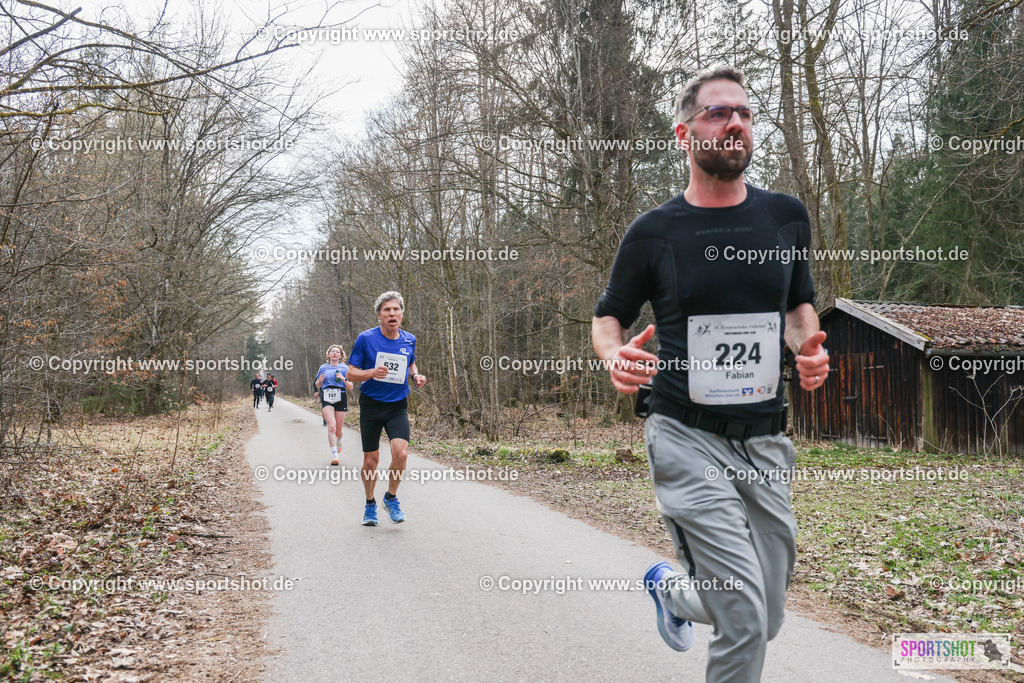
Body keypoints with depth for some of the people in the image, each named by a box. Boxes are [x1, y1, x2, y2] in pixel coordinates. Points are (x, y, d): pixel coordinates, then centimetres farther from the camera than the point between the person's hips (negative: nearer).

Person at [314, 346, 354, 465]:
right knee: (331, 426, -19)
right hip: (327, 399, 0)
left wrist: (343, 379, -12)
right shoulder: (323, 368, 12)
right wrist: (320, 380, -3)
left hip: (341, 399, 0)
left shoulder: (345, 368, 8)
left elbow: (350, 388, 7)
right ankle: (335, 456, -20)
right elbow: (317, 386, 19)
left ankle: (338, 443, 42)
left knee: (338, 430, 5)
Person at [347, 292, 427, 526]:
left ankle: (391, 498, 7)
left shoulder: (409, 340, 3)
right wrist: (372, 372, -23)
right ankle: (370, 504, 28)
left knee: (400, 453, -18)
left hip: (398, 406, 2)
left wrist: (416, 376, 1)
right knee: (370, 460, 3)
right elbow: (351, 373, -4)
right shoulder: (365, 338, -7)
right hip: (371, 405, -2)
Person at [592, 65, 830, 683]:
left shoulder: (786, 216, 7)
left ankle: (671, 588, 45)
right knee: (745, 617, -14)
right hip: (689, 439, -4)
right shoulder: (654, 232, -3)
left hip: (766, 440, 5)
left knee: (767, 619, 14)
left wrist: (807, 344, -2)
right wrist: (616, 356, -15)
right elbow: (608, 317, 8)